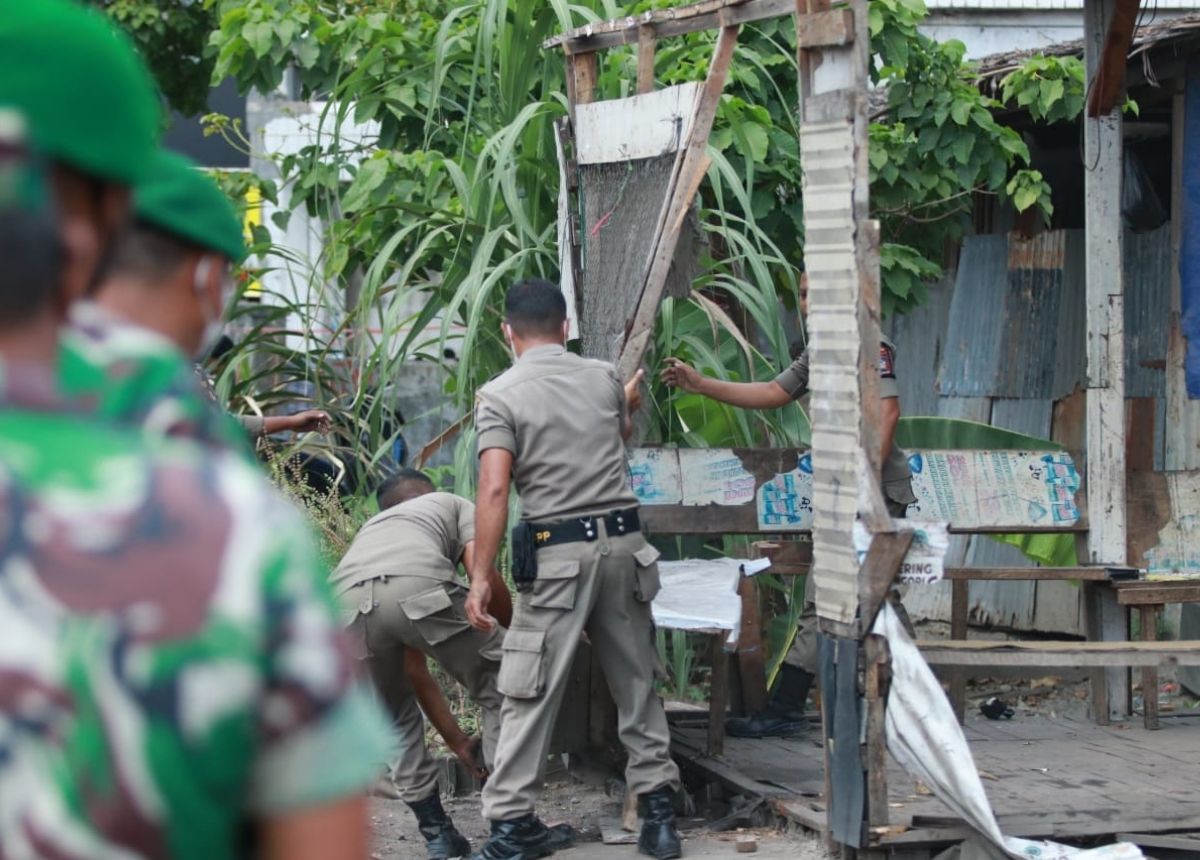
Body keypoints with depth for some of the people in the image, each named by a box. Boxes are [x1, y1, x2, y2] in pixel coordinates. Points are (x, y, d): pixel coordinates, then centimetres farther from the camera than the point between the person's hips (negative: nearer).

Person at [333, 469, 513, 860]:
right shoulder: (454, 504, 36)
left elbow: (414, 670, 44)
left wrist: (456, 741, 48)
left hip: (346, 603, 4)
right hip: (417, 586, -4)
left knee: (397, 718, 29)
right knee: (499, 685, 17)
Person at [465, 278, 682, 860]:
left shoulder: (500, 396, -5)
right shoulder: (603, 378, 10)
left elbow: (494, 490, -14)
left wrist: (480, 577, -12)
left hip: (557, 551, -4)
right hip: (623, 539, 4)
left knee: (530, 692, -1)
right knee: (636, 682, 14)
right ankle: (658, 809, 15)